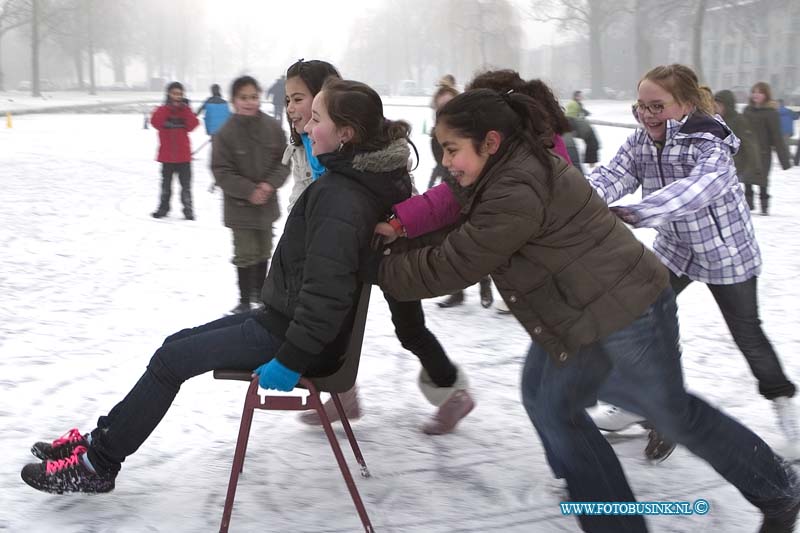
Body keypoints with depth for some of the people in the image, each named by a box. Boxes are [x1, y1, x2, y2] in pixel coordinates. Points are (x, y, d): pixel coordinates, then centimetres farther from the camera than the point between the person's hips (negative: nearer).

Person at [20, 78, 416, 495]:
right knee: (178, 342, 14)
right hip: (287, 317, 10)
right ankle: (101, 440, 22)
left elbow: (326, 289, -30)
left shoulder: (339, 196, -26)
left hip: (288, 332, -10)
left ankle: (95, 465, 12)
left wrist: (291, 358, -25)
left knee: (170, 361, -2)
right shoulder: (363, 177, 4)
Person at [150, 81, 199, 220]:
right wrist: (169, 108, -22)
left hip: (183, 156, 0)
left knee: (186, 185, 1)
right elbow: (155, 122, -19)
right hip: (167, 156, 0)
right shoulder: (162, 110, 1)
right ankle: (163, 208, 23)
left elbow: (193, 125, -11)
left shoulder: (186, 111, 5)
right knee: (166, 185, 11)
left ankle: (188, 210, 7)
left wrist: (186, 109, -18)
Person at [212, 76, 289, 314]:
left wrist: (270, 184, -17)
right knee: (245, 254, -1)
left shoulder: (272, 127, -6)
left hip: (267, 203, 4)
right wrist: (249, 191, -20)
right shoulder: (226, 133, -14)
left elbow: (283, 161, -1)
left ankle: (260, 291, 38)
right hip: (239, 206, -4)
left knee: (263, 250, 19)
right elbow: (221, 171, -13)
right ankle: (245, 300, 13)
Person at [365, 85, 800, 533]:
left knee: (671, 411, 6)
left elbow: (455, 265, -24)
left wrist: (379, 269, -13)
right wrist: (392, 245, 0)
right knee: (550, 405, 8)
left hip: (627, 306, -10)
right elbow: (455, 237, 9)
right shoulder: (508, 174, 6)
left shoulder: (518, 191, -27)